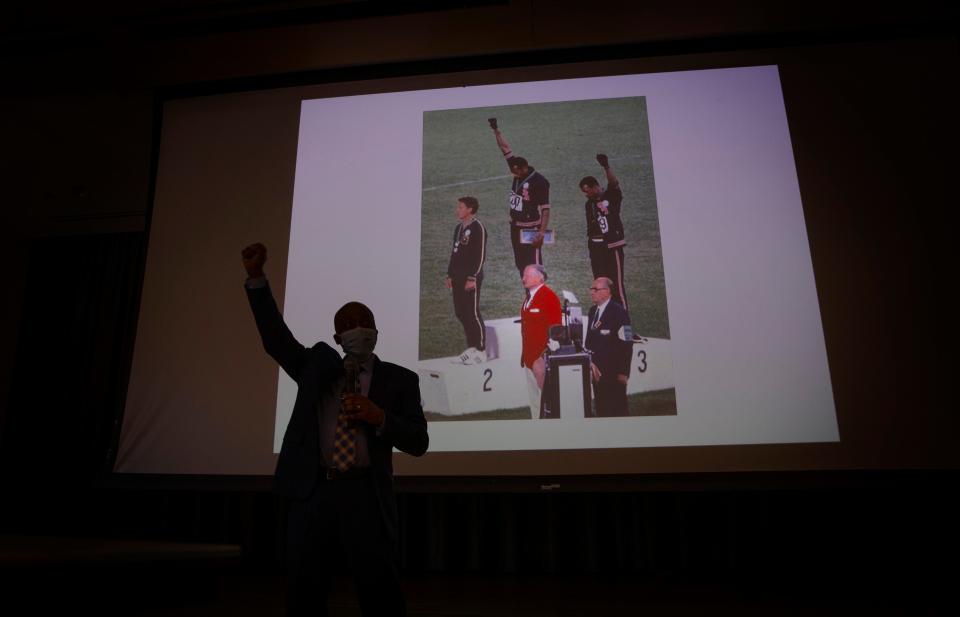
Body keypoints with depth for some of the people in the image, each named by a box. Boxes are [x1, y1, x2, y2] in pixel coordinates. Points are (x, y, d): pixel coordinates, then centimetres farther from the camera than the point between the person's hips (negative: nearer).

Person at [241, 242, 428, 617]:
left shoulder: (399, 379, 5)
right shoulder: (317, 364, 13)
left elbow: (418, 442, 0)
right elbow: (276, 339, 2)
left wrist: (379, 417, -18)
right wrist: (256, 278, -7)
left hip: (366, 494, -2)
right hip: (311, 492, 3)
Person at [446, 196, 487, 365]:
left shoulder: (478, 228, -10)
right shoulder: (459, 228, 16)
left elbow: (480, 255, -15)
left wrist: (472, 278, -18)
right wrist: (450, 275, 17)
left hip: (471, 279, -9)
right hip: (458, 278, 9)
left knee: (473, 313, -6)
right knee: (460, 313, 10)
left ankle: (481, 350, 4)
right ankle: (471, 347, 21)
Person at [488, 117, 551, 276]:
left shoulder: (539, 181, -16)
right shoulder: (517, 172, 4)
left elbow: (545, 209, -17)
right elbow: (505, 148, 10)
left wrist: (541, 232, -23)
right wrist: (496, 130, 7)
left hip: (531, 230, -8)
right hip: (515, 228, 8)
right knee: (520, 264, 13)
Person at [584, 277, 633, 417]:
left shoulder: (619, 312, -12)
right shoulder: (593, 311, 11)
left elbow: (626, 344, -15)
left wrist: (623, 372, -16)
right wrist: (589, 362, 9)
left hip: (613, 373, -7)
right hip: (597, 371, 7)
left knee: (617, 410, 1)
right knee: (601, 409, 12)